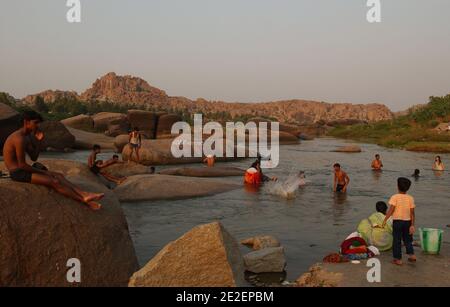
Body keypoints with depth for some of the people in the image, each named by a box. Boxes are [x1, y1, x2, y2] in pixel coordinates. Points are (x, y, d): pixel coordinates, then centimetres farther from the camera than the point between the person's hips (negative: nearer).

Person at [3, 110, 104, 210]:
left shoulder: (27, 136, 12)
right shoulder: (20, 139, -22)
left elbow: (34, 158, 13)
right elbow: (22, 165, -22)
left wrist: (38, 141, 0)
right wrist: (42, 172, -11)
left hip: (23, 170, 10)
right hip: (18, 173, -10)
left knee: (59, 176, -3)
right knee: (55, 182, -20)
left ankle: (85, 195, -18)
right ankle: (85, 200, -16)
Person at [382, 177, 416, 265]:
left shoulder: (395, 197, -10)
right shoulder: (410, 198, 0)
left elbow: (391, 210, -17)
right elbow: (412, 213, -2)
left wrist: (385, 220, -13)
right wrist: (412, 225, 2)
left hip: (397, 222, -3)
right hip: (407, 222, 3)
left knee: (397, 241, 6)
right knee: (408, 240, 21)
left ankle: (398, 259, 10)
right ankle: (411, 255, 12)